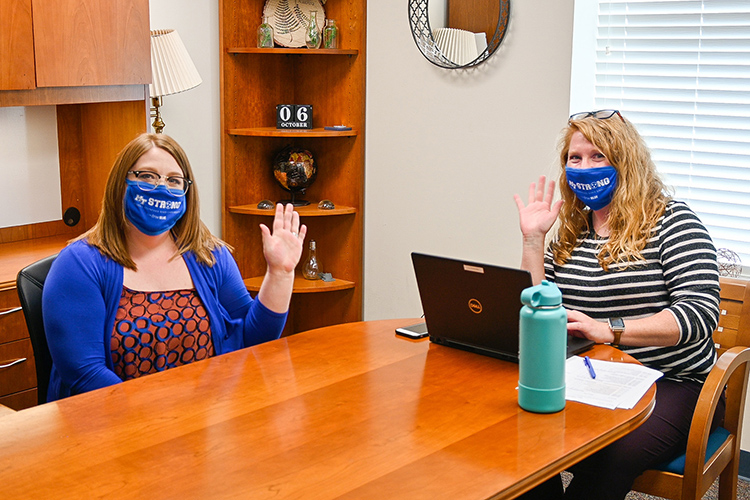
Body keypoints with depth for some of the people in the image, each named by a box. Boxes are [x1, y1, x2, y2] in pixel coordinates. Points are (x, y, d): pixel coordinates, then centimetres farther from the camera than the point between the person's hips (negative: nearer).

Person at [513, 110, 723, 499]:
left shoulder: (671, 220, -2)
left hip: (671, 384, -4)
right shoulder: (568, 233, 14)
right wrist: (533, 240, 2)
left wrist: (609, 330, -23)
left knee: (606, 460, -34)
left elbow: (700, 312, -15)